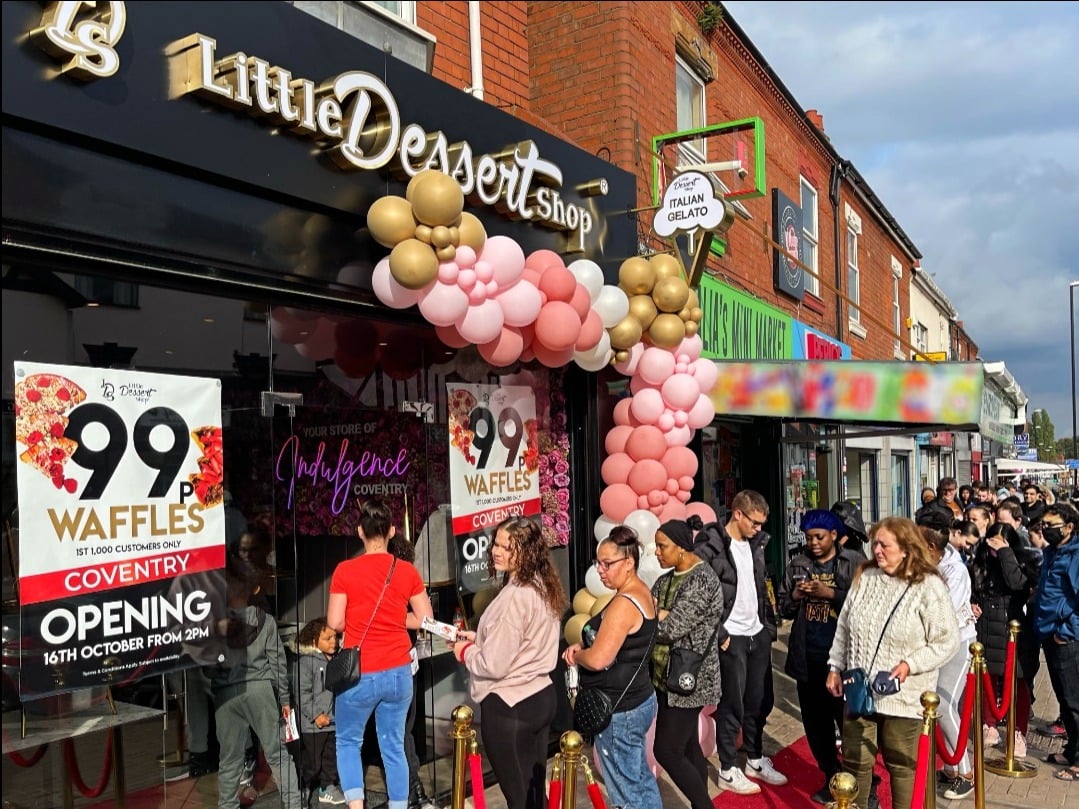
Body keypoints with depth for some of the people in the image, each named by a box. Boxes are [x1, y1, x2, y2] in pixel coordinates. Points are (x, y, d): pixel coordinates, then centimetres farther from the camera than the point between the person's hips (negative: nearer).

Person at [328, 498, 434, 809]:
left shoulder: (345, 570, -9)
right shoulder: (407, 572, -2)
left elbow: (335, 622, -7)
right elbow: (425, 619, 3)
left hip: (359, 675, -2)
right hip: (399, 673, 2)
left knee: (348, 741, 18)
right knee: (394, 746, 15)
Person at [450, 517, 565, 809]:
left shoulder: (514, 596, -23)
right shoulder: (542, 587, 5)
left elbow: (495, 664, -22)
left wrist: (466, 651, -4)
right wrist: (479, 639, 11)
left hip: (509, 705, -9)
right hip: (542, 695, 9)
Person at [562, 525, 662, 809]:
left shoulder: (624, 604, -24)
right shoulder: (642, 592, 6)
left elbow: (598, 659, -27)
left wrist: (575, 655, -7)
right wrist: (583, 646, 2)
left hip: (618, 710, -10)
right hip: (638, 700, 10)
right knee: (642, 779, 21)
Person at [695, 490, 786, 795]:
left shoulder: (756, 544, 8)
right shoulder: (710, 547, -15)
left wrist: (768, 625, 12)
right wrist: (718, 634, -15)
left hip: (758, 635, 7)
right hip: (731, 638, -7)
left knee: (758, 702, 15)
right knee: (732, 705, 3)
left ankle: (756, 761, 31)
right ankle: (728, 770, 17)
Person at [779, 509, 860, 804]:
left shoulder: (855, 563, -4)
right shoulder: (797, 565, 8)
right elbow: (783, 608, 12)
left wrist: (831, 593, -18)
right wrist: (796, 596, -7)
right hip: (807, 658, 5)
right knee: (816, 723, 13)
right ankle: (832, 778, 30)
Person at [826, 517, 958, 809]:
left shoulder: (929, 586, -13)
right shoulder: (864, 577, 1)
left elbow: (947, 641, -11)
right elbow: (844, 629, 10)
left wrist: (910, 664, -20)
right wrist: (835, 667, 9)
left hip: (902, 696, -4)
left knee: (901, 765, 12)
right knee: (855, 762, 12)